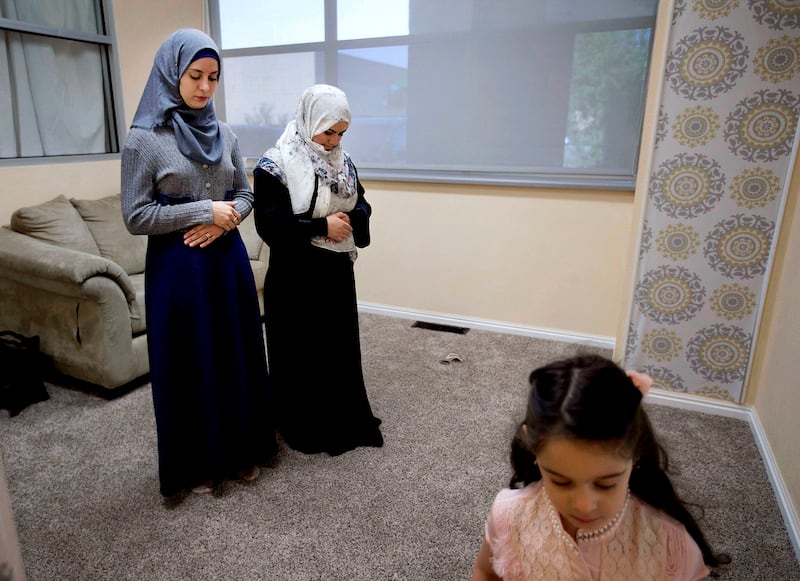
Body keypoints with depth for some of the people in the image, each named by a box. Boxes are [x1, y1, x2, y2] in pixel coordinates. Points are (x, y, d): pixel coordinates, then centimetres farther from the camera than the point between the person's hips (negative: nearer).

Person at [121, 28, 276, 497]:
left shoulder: (225, 134, 5)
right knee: (190, 362, 7)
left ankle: (243, 449, 32)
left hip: (228, 260, 5)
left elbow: (245, 195, 11)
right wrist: (203, 211, -16)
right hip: (177, 266, -4)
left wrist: (224, 221, -10)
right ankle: (197, 463, 28)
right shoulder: (144, 139, -8)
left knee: (237, 353, 12)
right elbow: (135, 216, -10)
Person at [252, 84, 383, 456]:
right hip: (295, 278, -5)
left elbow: (361, 206, 10)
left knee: (341, 348, 14)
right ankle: (303, 427, 26)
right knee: (300, 354, 7)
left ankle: (345, 420, 33)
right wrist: (322, 226, -21)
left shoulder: (343, 162, 7)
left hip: (337, 273, 6)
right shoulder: (275, 166, -12)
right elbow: (270, 225, -18)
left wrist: (349, 218, -12)